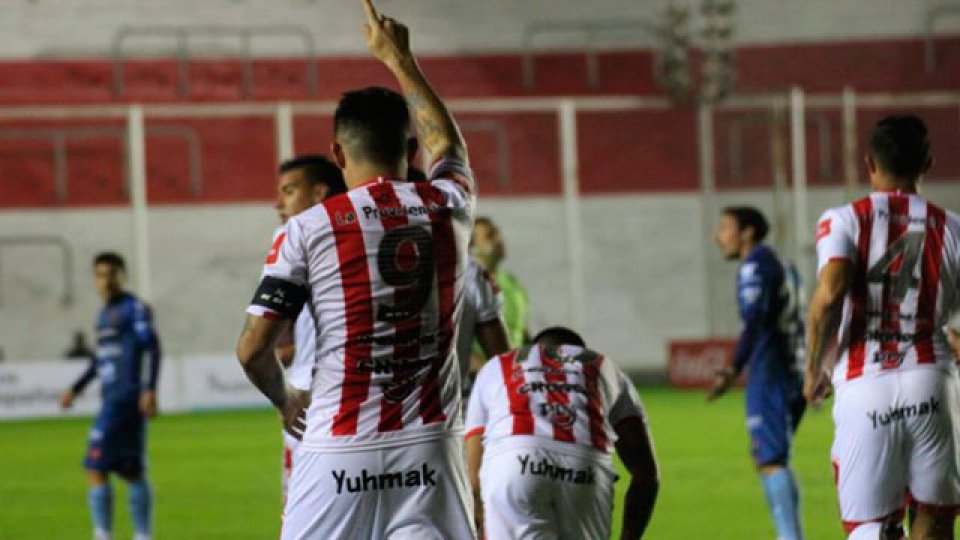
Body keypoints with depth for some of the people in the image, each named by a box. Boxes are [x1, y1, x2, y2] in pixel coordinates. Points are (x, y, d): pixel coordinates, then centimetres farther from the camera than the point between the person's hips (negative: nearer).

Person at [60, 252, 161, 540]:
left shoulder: (135, 308, -5)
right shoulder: (105, 314, 21)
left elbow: (151, 347, -13)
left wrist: (149, 389, -23)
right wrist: (75, 389, 28)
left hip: (127, 396, -8)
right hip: (111, 397, 8)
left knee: (96, 467, -13)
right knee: (132, 472, 7)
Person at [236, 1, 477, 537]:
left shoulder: (309, 229, -3)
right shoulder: (448, 209, 7)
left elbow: (253, 347, -4)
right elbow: (448, 143, 31)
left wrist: (285, 401, 18)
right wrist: (400, 59, 44)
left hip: (340, 452, -2)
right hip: (429, 451, 2)